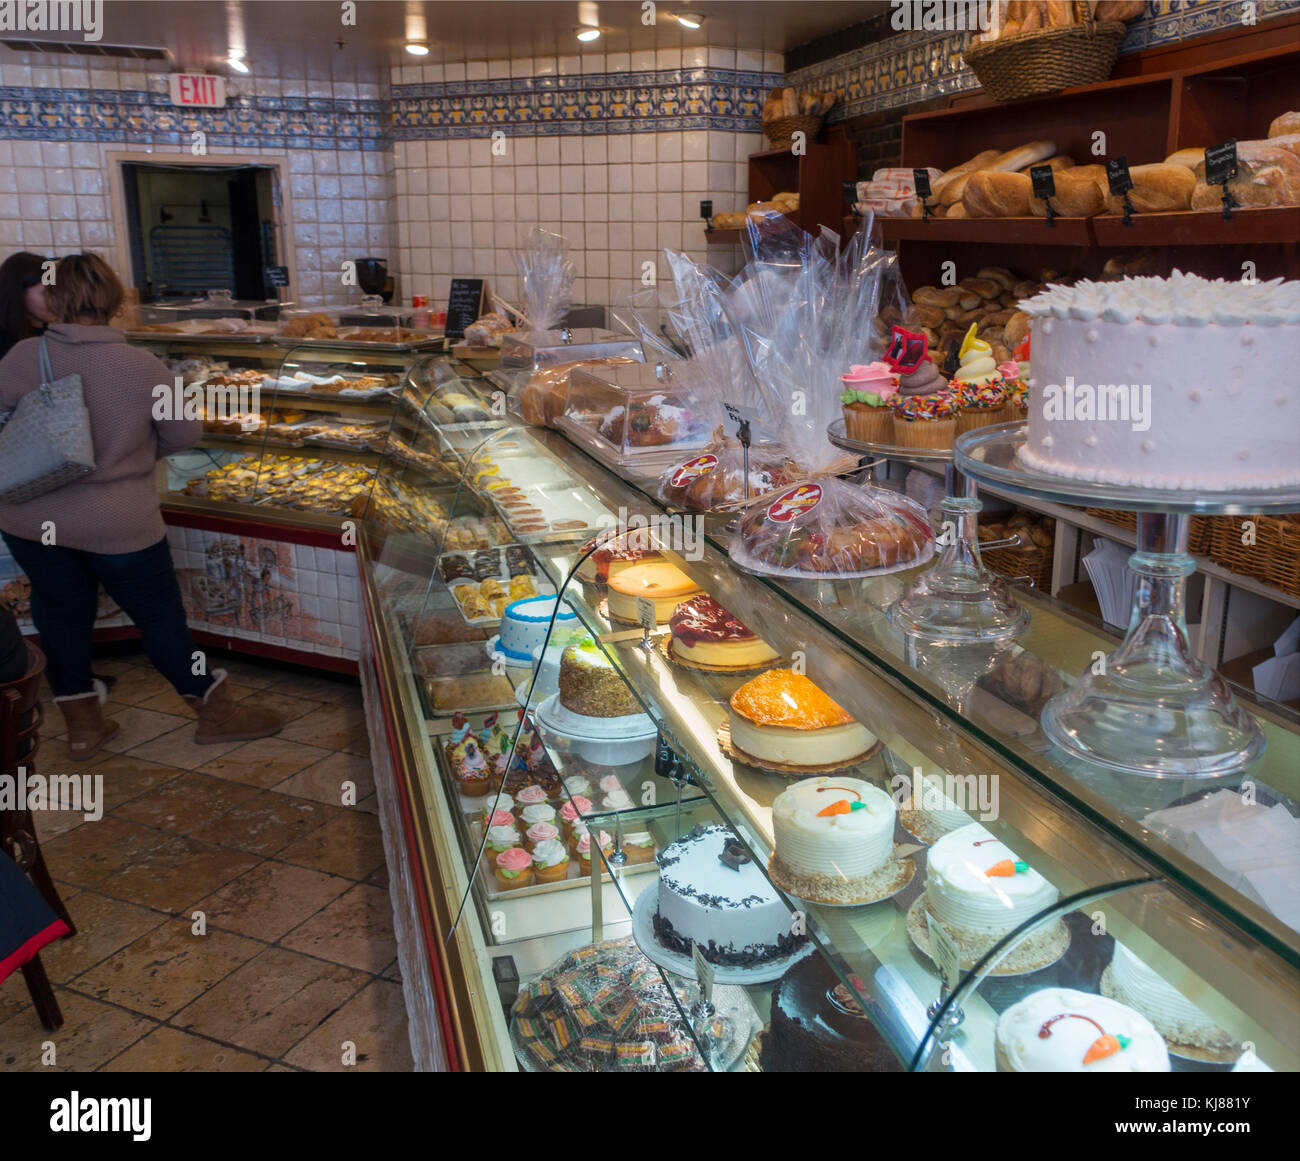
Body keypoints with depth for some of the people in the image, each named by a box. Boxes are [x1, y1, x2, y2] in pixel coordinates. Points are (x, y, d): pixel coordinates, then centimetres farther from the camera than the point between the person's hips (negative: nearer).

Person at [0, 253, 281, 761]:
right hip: (118, 523, -2)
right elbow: (185, 432, -5)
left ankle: (82, 726, 31)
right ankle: (215, 712, 24)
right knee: (161, 617, 11)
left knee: (61, 615, 19)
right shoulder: (143, 367, -16)